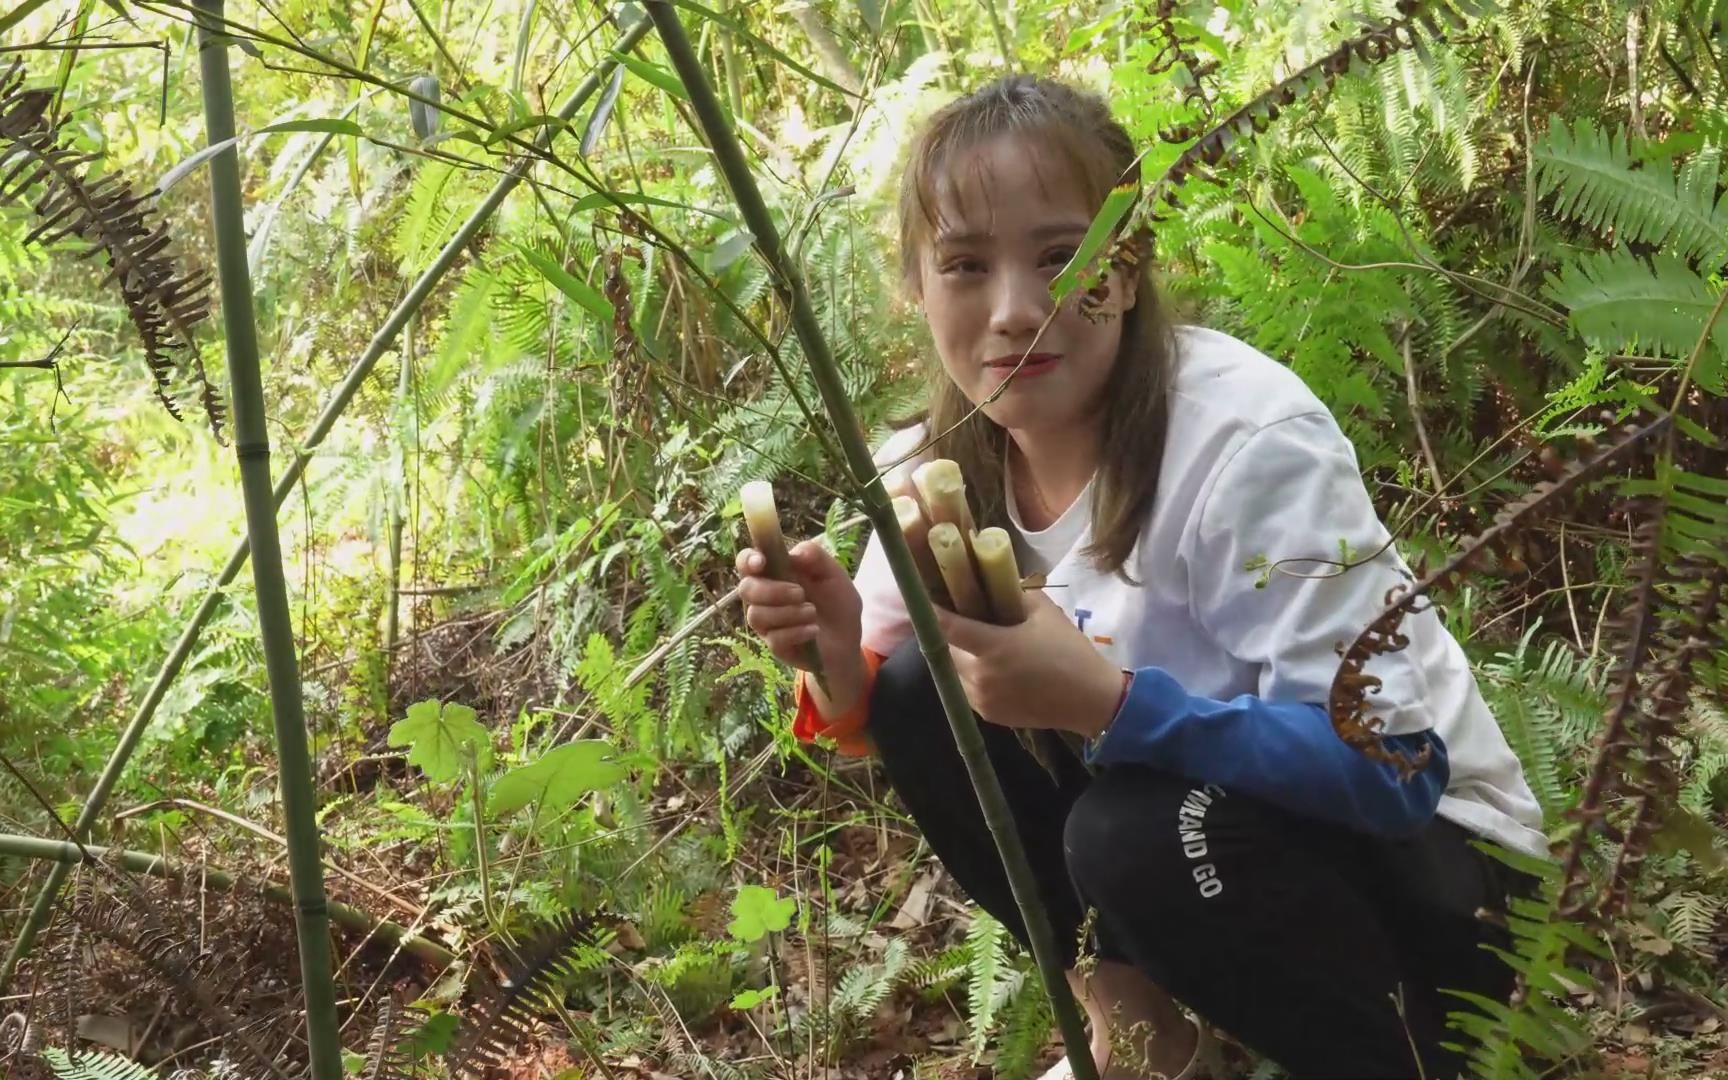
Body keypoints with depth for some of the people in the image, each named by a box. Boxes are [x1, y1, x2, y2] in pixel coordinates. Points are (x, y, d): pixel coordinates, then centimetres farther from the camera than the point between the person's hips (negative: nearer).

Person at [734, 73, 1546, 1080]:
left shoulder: (1245, 441, -27)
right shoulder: (938, 467, -8)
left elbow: (1394, 770, -29)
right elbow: (886, 709, 2)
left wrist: (1112, 704, -42)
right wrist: (837, 664, -22)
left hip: (1428, 860, -6)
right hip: (1177, 814, 6)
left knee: (1139, 835, -33)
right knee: (919, 692, -11)